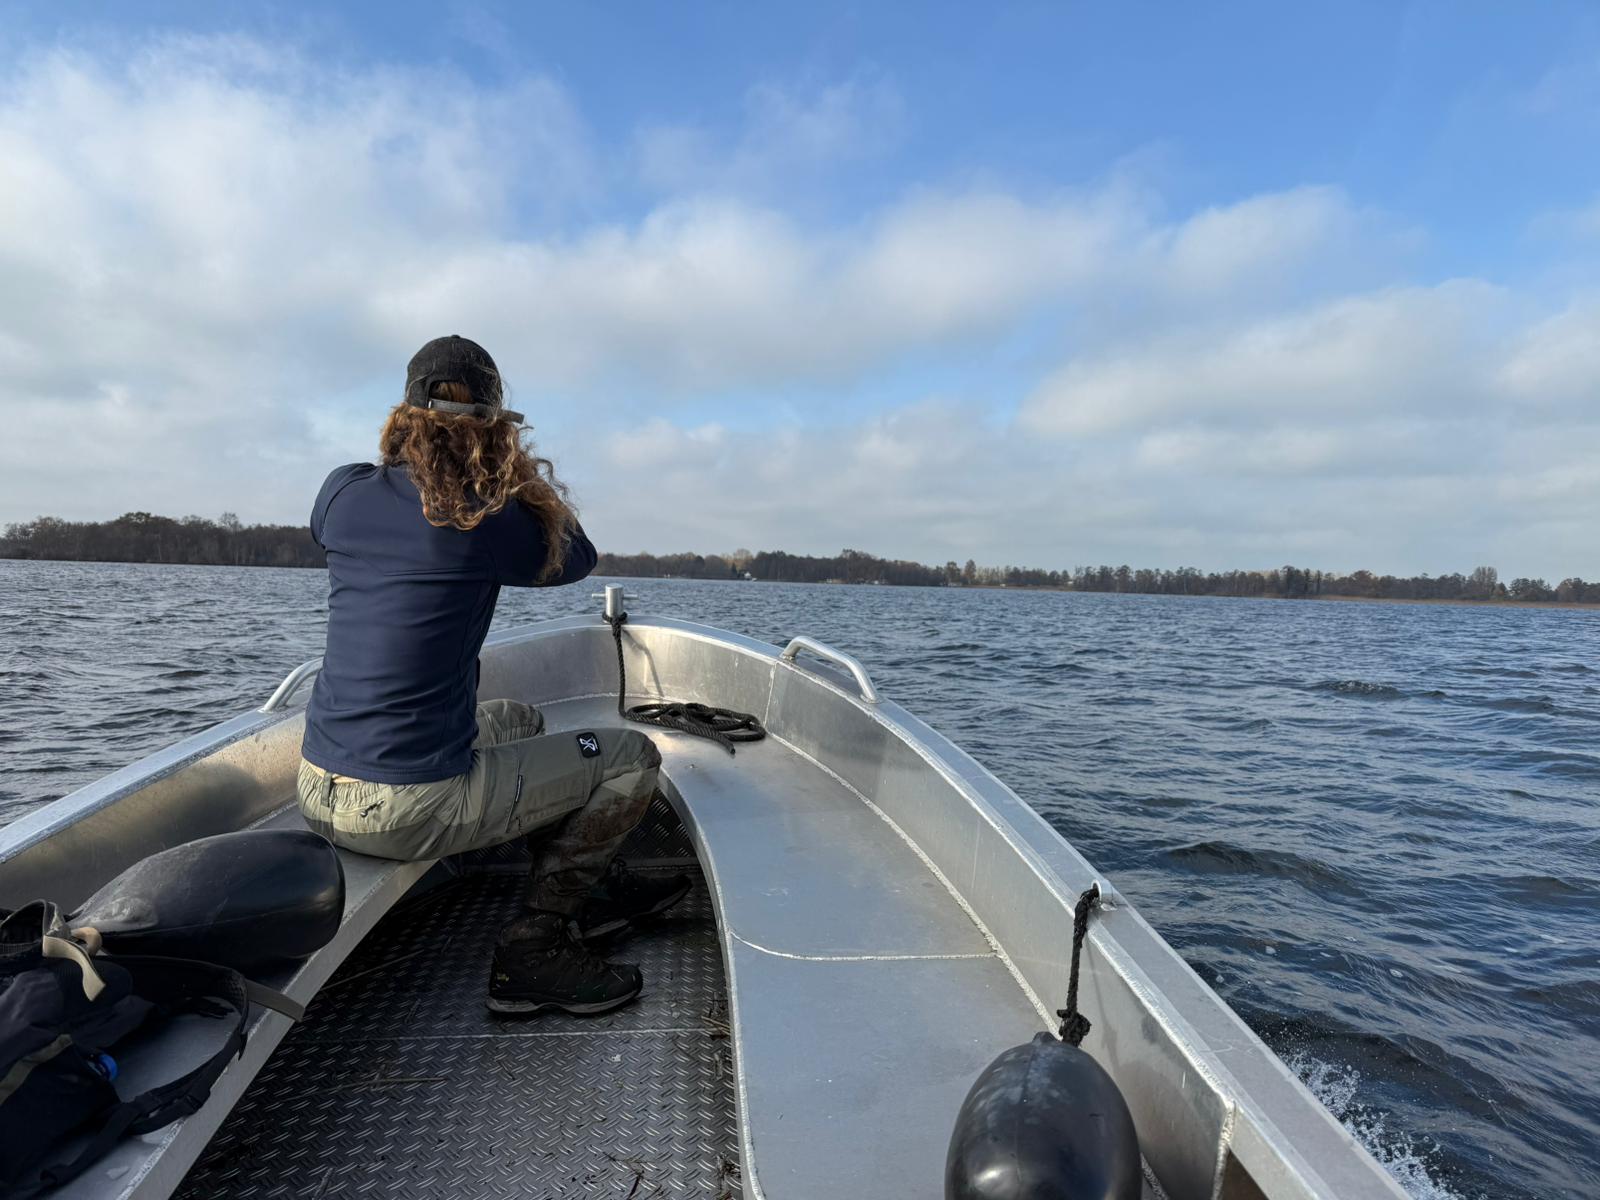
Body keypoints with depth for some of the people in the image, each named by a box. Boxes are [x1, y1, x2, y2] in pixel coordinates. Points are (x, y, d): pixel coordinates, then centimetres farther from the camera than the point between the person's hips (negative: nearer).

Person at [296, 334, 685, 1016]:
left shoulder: (341, 493, 1)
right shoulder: (488, 521, -15)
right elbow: (577, 559, 4)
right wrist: (523, 471, 11)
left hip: (316, 790, 8)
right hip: (408, 811, -8)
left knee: (520, 721, 30)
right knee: (632, 757, 5)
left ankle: (596, 883, 35)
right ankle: (534, 947, 7)